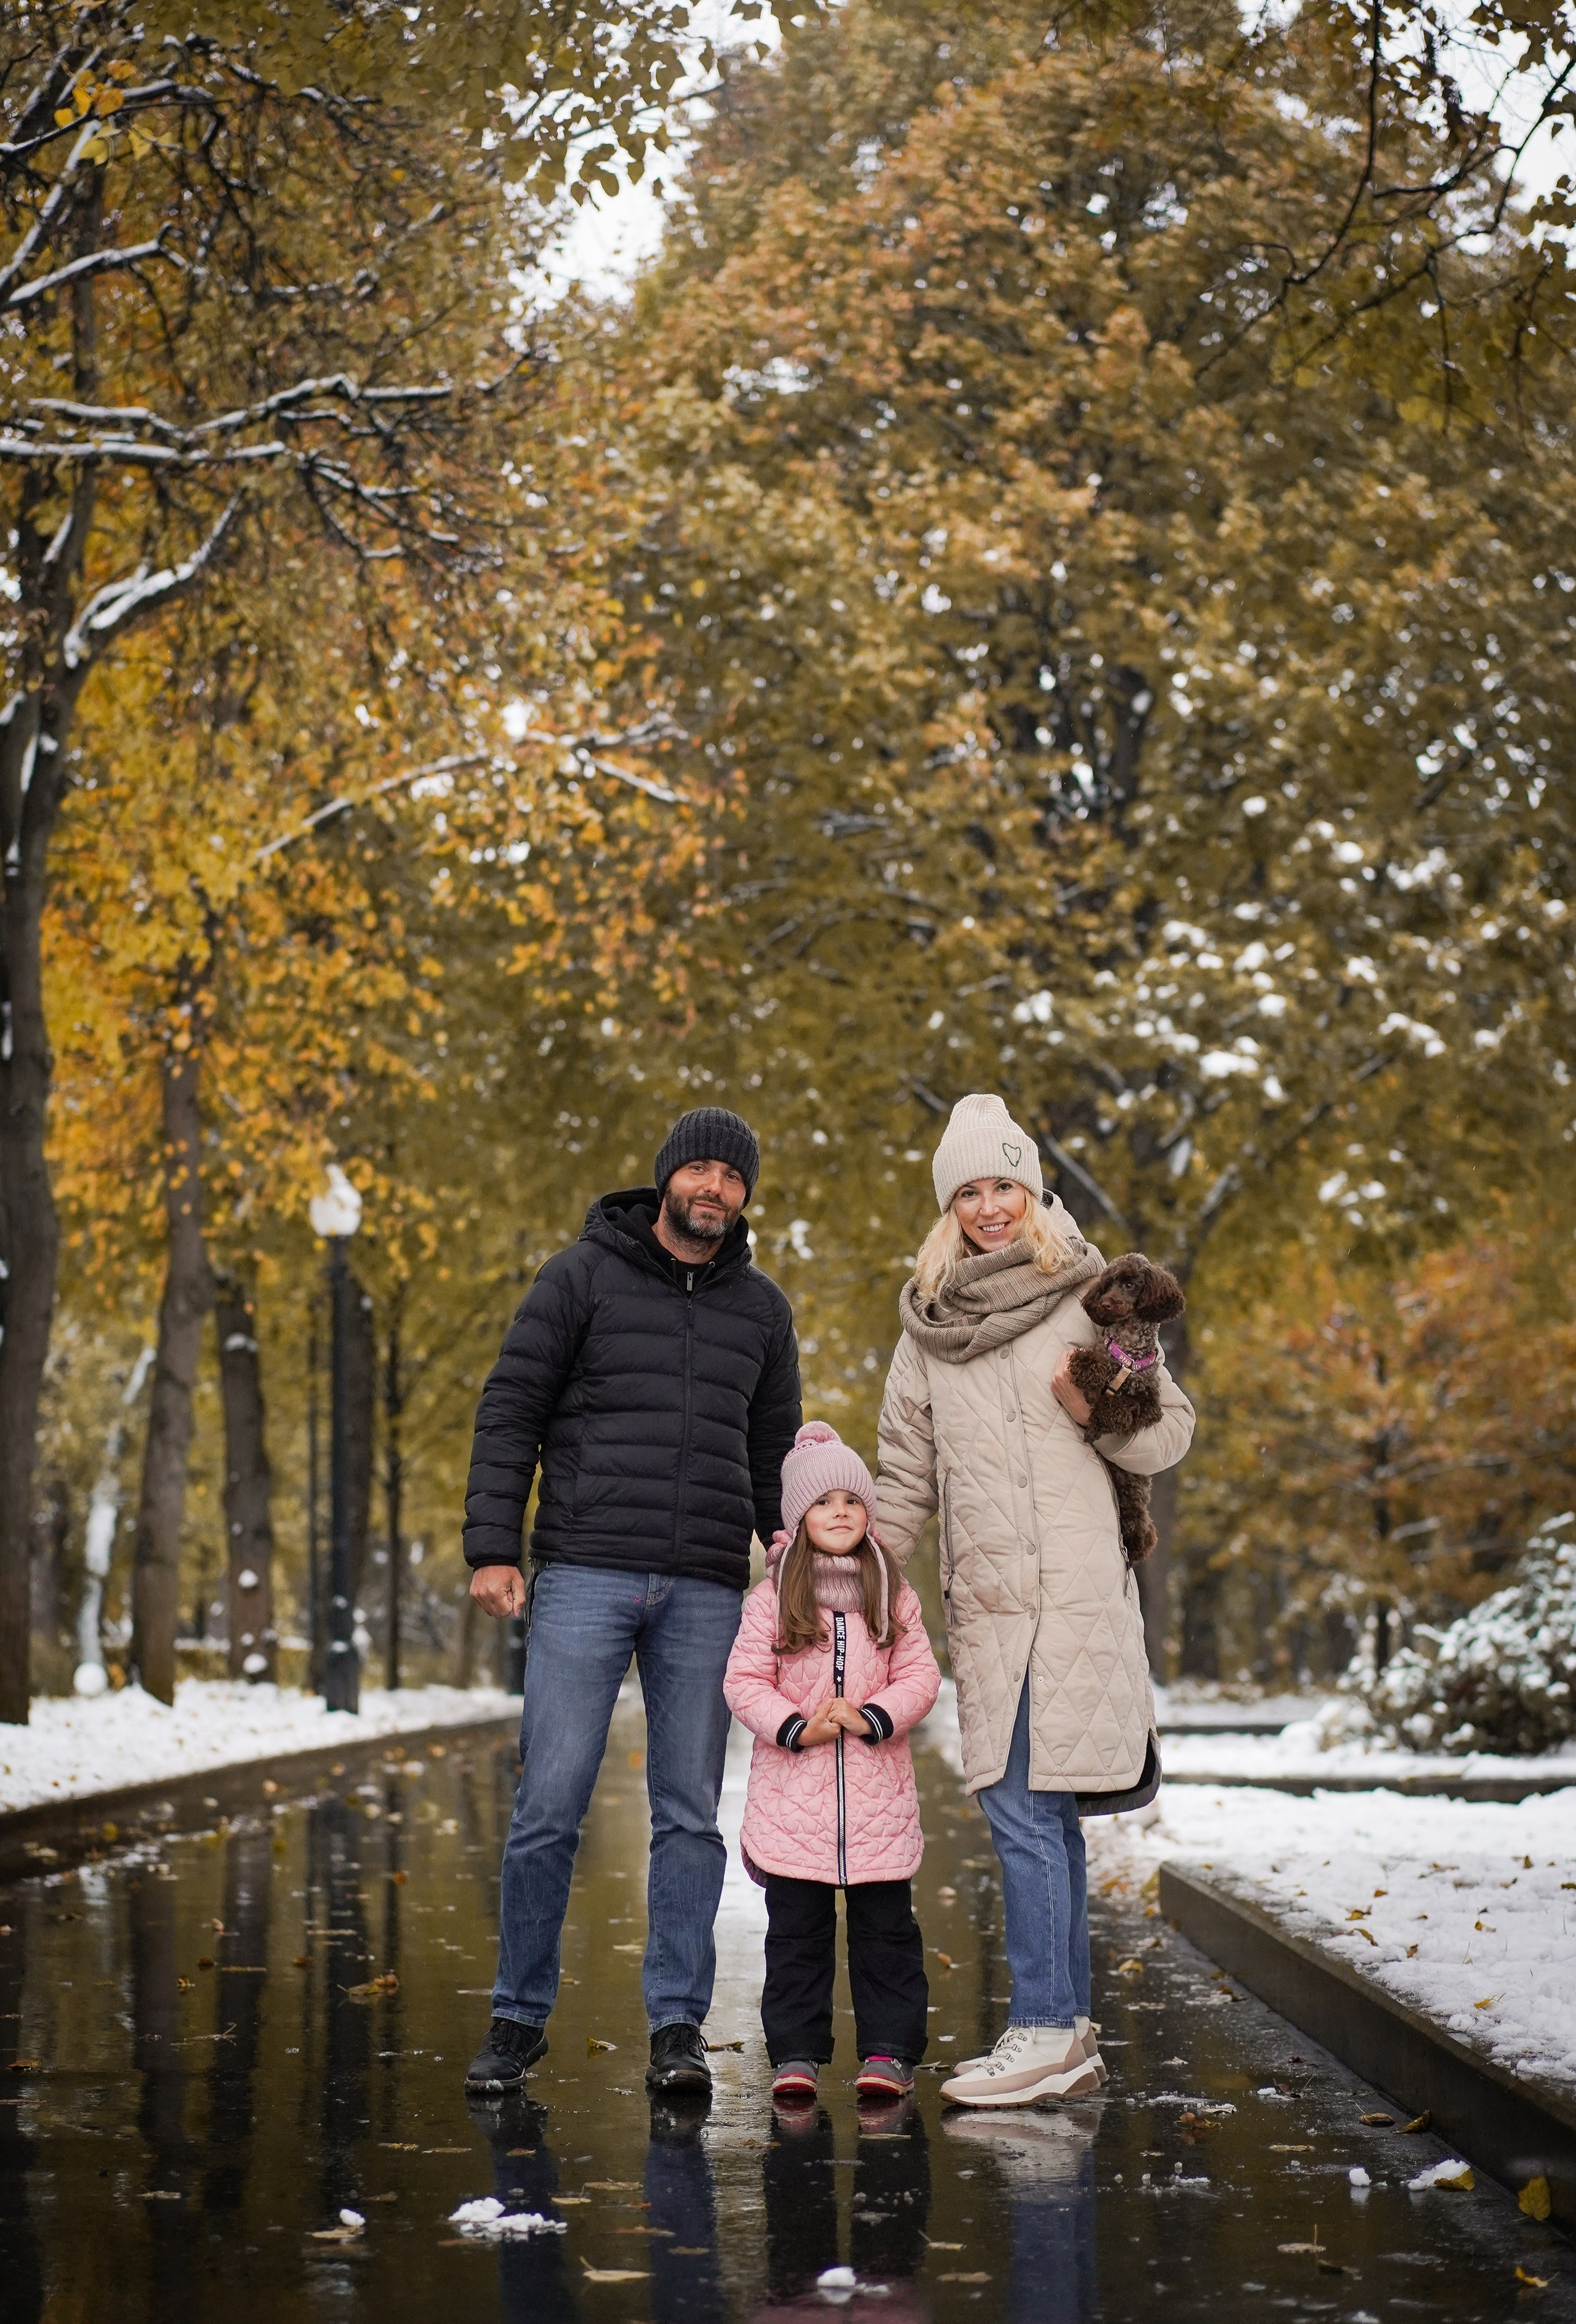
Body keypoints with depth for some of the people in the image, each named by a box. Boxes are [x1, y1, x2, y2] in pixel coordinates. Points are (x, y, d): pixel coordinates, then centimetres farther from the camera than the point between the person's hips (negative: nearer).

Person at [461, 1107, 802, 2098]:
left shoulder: (762, 1309, 13)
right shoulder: (585, 1275, 2)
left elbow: (775, 1458, 19)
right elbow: (510, 1413, 0)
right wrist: (493, 1549, -8)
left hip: (706, 1593, 3)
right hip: (585, 1575, -3)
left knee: (690, 1813, 2)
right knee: (550, 1805, -4)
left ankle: (678, 2026, 7)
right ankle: (521, 2018, 8)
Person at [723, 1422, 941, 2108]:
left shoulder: (894, 1597, 5)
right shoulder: (772, 1599, 0)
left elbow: (920, 1675, 1)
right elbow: (744, 1681, -2)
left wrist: (872, 1718, -15)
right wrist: (797, 1728, -16)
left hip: (879, 1795, 1)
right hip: (792, 1794, -1)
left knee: (886, 1926, 4)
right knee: (797, 1929, 3)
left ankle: (888, 2050, 10)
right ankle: (796, 2052, 10)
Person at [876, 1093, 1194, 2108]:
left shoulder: (1088, 1296, 2)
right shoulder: (931, 1322, 15)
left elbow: (1171, 1434, 4)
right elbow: (907, 1472, 20)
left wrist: (1097, 1411, -15)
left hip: (1077, 1592, -5)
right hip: (985, 1601, 5)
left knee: (1023, 1808, -11)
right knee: (1041, 1813, 7)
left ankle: (1045, 2031, -8)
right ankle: (1070, 2031, 13)